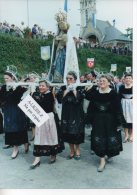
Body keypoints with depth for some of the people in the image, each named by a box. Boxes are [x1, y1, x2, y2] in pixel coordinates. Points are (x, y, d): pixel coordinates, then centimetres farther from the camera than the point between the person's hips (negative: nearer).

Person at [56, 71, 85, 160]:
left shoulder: (79, 88, -2)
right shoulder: (63, 88, 6)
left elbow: (80, 98, -19)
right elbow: (59, 98, -11)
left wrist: (74, 89, -15)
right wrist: (67, 90, -14)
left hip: (77, 114, -3)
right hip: (67, 113, 3)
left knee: (77, 133, 1)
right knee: (68, 133, 8)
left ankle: (77, 150, 24)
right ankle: (72, 151, 25)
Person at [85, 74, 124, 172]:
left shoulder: (113, 94, -10)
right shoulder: (94, 92, 0)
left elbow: (118, 109, -10)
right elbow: (92, 108, 8)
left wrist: (119, 122, -11)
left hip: (110, 120, -3)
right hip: (98, 120, 3)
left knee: (111, 139, 8)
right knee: (99, 140, 4)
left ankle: (110, 153, 37)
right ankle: (102, 160, 17)